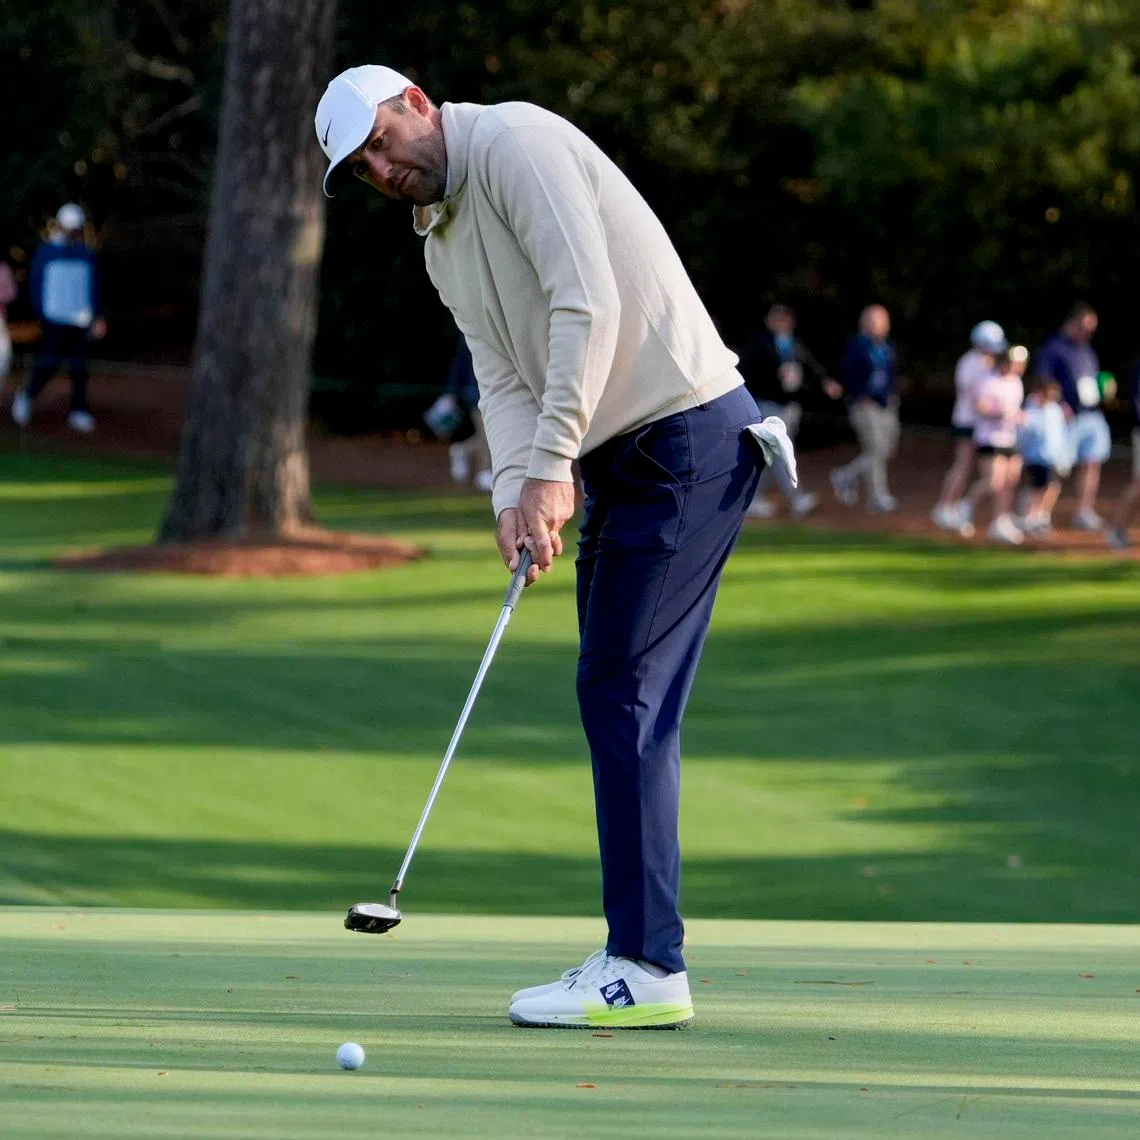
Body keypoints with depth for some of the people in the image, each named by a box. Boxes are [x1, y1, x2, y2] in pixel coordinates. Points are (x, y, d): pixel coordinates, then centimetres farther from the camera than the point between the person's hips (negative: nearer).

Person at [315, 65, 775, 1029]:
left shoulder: (513, 141, -11)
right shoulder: (442, 244, 18)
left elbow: (589, 304, -21)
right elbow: (504, 379, 10)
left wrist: (550, 467, -23)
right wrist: (515, 492, -11)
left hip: (686, 434, -10)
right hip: (623, 459, 10)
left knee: (623, 691, -11)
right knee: (622, 699, 9)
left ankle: (646, 967, -11)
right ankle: (642, 960, 12)